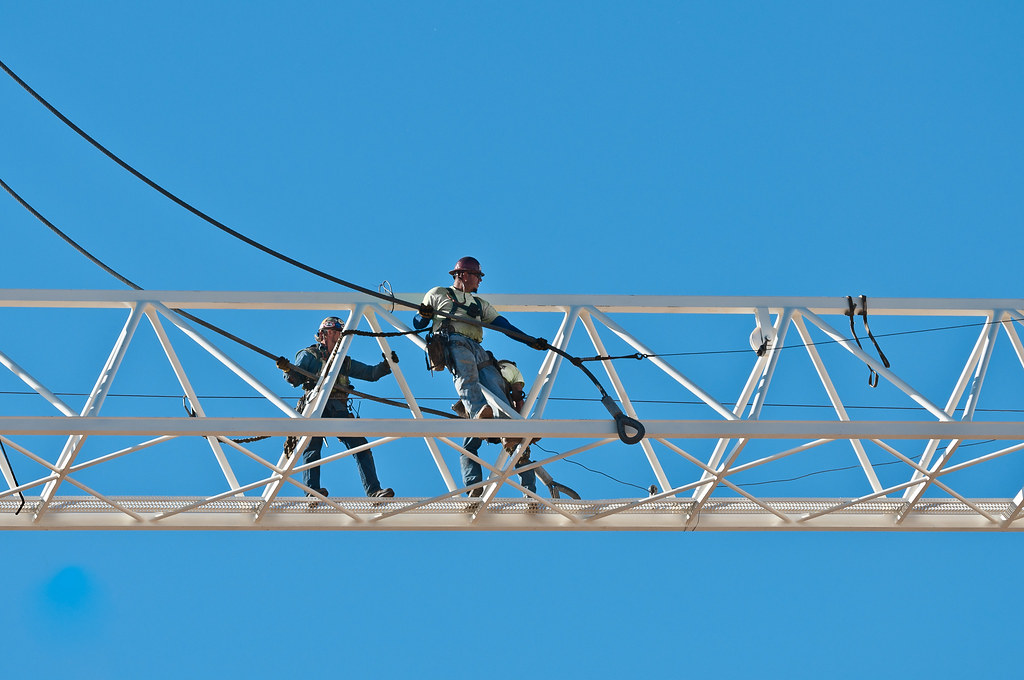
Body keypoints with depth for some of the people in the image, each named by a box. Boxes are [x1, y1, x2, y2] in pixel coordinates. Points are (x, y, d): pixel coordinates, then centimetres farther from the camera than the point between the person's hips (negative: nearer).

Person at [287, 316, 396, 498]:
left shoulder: (344, 362, 31)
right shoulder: (309, 355, 16)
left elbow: (371, 373, 27)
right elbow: (295, 378, 4)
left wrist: (387, 365, 10)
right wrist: (288, 369, -18)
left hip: (338, 411, 4)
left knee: (360, 446, -12)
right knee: (312, 450, -21)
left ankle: (374, 491, -20)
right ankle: (312, 492, -34)